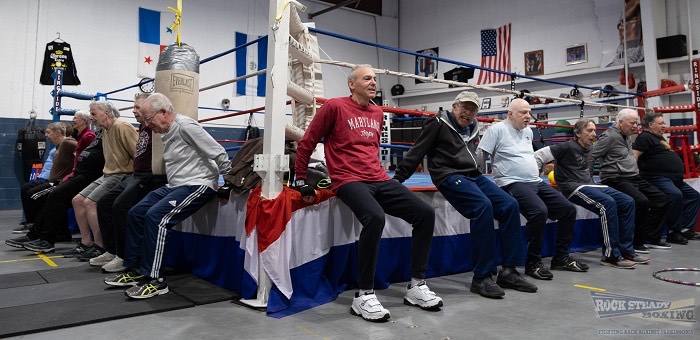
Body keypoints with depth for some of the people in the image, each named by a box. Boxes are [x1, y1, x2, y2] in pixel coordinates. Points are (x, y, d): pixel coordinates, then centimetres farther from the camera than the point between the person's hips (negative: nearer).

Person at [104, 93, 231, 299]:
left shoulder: (185, 126, -15)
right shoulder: (167, 134, 14)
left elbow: (219, 154, -17)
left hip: (197, 185, -10)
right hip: (174, 185, 10)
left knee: (155, 217, -25)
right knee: (135, 214, 4)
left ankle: (155, 280, -16)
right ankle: (134, 270, 14)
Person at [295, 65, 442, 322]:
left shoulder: (377, 113, 18)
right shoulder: (335, 107, -1)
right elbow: (306, 144, 2)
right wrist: (301, 181, 1)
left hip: (379, 180, 7)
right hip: (349, 181, -7)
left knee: (425, 213, -7)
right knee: (375, 217, -36)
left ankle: (417, 286, 3)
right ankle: (364, 296, -23)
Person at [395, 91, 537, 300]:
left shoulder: (471, 128, 20)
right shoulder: (439, 124, -1)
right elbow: (417, 152, -5)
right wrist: (398, 178, -8)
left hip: (473, 176, 8)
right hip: (450, 177, -8)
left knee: (510, 205, -9)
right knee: (483, 206, -30)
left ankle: (508, 271, -4)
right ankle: (482, 278, -24)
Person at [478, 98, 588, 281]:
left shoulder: (528, 131, 19)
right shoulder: (497, 129, -5)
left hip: (536, 182, 9)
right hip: (513, 183, -9)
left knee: (568, 209, 3)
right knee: (539, 211, -32)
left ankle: (561, 257, 16)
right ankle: (533, 262, -16)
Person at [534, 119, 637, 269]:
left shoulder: (588, 151, 19)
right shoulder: (568, 147, -7)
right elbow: (538, 156, -12)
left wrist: (593, 183, 17)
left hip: (589, 185, 9)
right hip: (573, 187, -9)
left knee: (628, 202, -4)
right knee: (608, 203, -30)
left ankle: (625, 251, 0)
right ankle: (611, 256, -23)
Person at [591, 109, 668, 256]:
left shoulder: (626, 137, 18)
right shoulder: (609, 136, -11)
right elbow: (590, 156, -17)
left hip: (634, 178, 10)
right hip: (616, 179, -10)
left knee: (662, 199, 7)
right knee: (641, 201, -28)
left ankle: (651, 238, 14)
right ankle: (635, 243, -14)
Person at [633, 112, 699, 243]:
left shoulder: (659, 137, 22)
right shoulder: (645, 137, -9)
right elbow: (634, 156, -19)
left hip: (674, 178, 11)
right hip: (658, 178, -11)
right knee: (675, 195, -32)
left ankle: (685, 228, 7)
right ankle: (674, 232, -21)